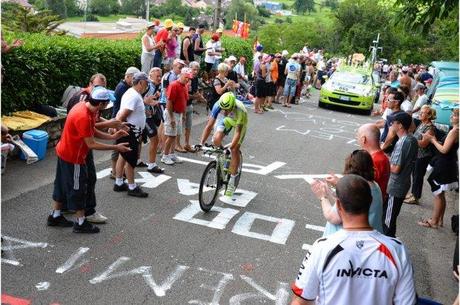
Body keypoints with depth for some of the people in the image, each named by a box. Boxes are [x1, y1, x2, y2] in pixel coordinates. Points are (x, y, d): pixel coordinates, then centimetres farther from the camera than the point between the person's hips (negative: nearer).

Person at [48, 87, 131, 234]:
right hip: (73, 157, -10)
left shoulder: (85, 107, -2)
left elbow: (93, 132, 6)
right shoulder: (83, 117, -31)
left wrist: (112, 137, -3)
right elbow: (91, 144, -28)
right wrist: (116, 147, -23)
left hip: (64, 152, 10)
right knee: (78, 188, 4)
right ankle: (81, 223, 17)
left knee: (62, 185, 20)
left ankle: (55, 216, 35)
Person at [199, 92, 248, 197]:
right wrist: (201, 143, -37)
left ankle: (232, 182, 1)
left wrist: (231, 146, -50)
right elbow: (209, 125, -31)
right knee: (216, 139, -24)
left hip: (239, 122, -3)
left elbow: (238, 132, -38)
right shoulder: (218, 105, -34)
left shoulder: (240, 111, -41)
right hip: (225, 119, 3)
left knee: (235, 150, -11)